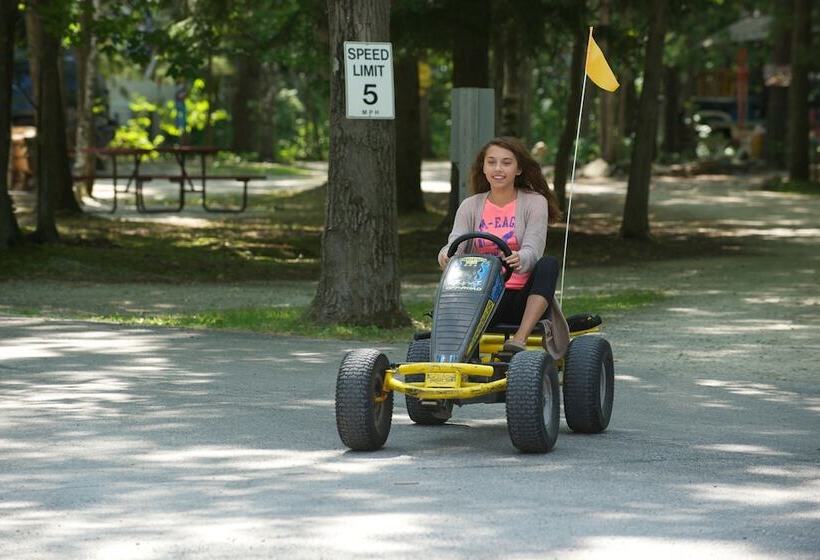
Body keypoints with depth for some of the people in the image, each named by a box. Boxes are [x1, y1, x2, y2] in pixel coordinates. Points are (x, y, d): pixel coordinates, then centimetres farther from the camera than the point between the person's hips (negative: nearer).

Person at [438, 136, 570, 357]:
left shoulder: (534, 203, 3)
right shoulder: (470, 206, 12)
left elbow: (533, 251, -12)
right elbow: (456, 242, -5)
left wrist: (518, 259, -39)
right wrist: (446, 254, -32)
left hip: (523, 297, -1)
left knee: (549, 264, -32)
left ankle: (521, 336, -42)